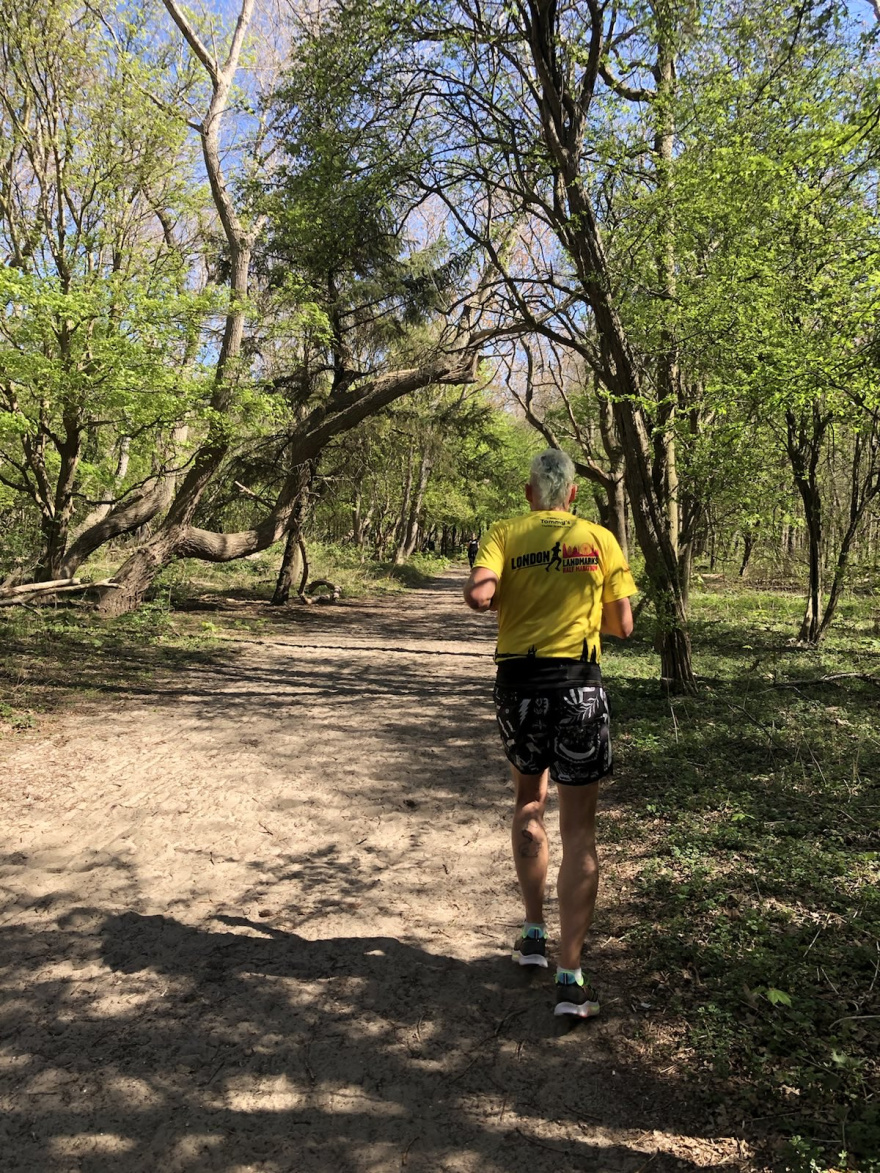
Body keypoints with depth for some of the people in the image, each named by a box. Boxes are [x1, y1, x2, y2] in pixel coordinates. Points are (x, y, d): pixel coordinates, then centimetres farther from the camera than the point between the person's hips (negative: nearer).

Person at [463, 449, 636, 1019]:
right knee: (579, 829, 3)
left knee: (528, 804, 23)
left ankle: (535, 933, 31)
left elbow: (478, 594, -17)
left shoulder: (505, 534, 1)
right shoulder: (600, 539, 2)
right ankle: (571, 976, 1)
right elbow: (623, 626, 3)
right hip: (578, 684, -1)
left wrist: (507, 600, 5)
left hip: (519, 682, 2)